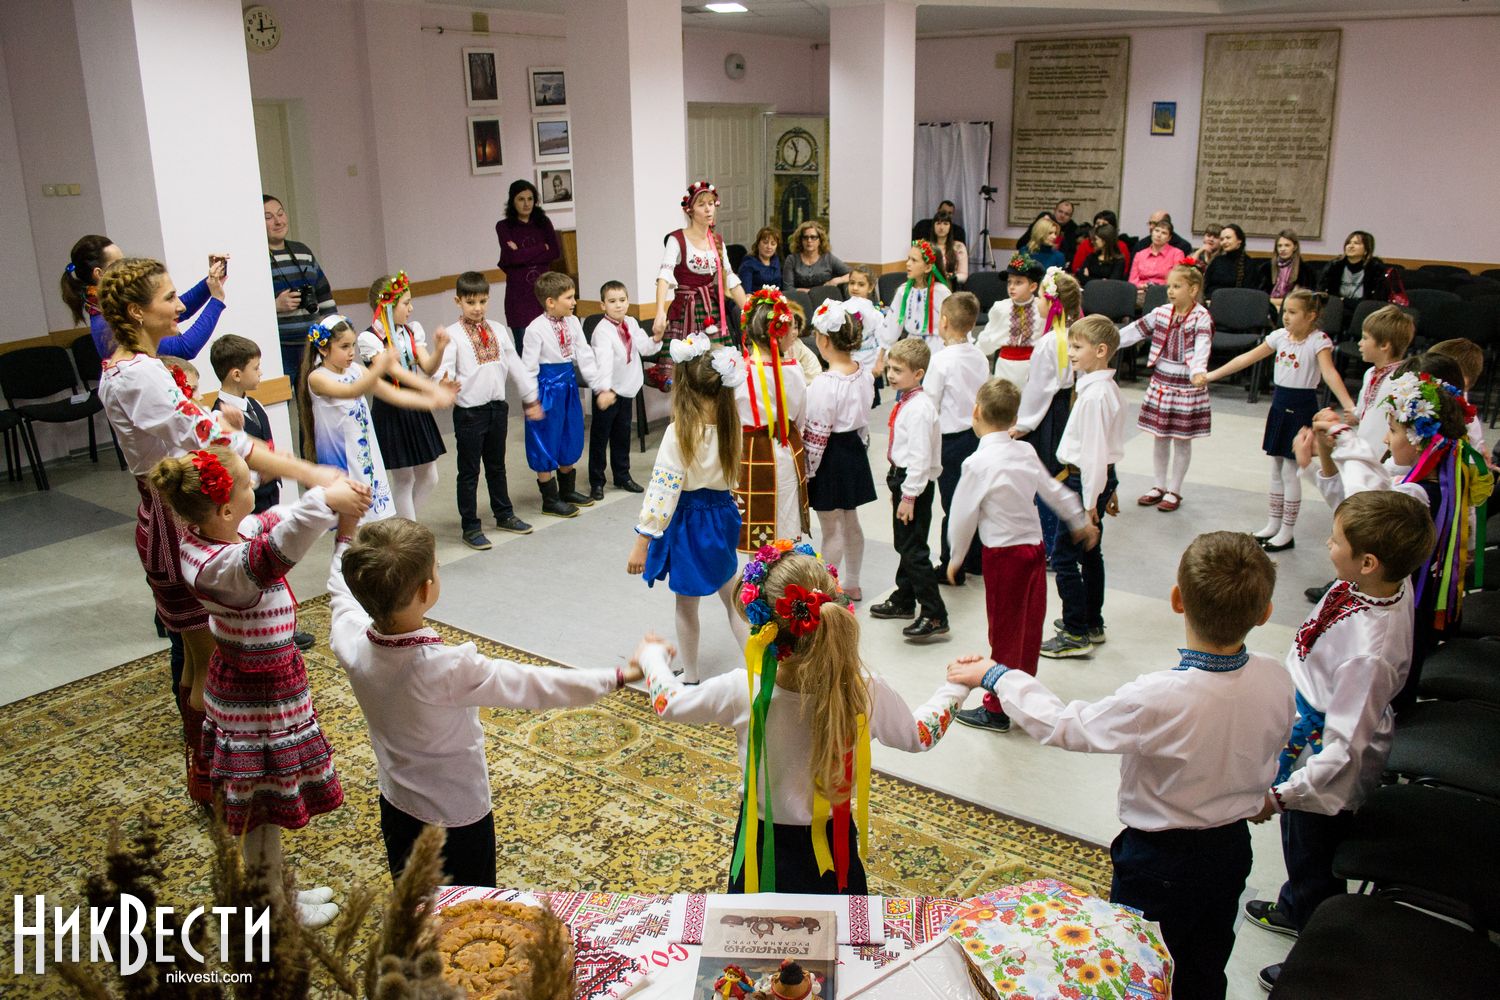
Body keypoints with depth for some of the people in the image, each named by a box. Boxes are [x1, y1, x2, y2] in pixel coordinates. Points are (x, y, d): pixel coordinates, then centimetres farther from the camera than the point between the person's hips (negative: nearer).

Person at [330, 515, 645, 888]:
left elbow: (342, 595, 4)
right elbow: (535, 686, -29)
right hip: (457, 818, -6)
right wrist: (622, 676, -22)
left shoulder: (352, 646, -19)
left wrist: (345, 539, 20)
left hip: (396, 807, 6)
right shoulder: (450, 668, -37)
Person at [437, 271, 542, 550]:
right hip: (469, 410, -5)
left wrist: (531, 398, 14)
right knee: (469, 470, 4)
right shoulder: (453, 336, -10)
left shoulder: (498, 331, 6)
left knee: (496, 465, 20)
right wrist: (446, 385, -42)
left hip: (497, 407, 5)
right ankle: (470, 526, 14)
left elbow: (515, 365, 11)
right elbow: (444, 369, -19)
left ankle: (504, 515, 35)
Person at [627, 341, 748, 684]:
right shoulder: (729, 424, -7)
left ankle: (690, 677, 27)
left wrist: (642, 541, -16)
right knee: (731, 597, 20)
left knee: (686, 604, 13)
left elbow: (663, 490, -22)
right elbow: (734, 474, 4)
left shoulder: (679, 432, -22)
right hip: (722, 514, 5)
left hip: (687, 523, -5)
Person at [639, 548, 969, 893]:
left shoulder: (743, 691, -23)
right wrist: (953, 688, 19)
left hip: (765, 847, -1)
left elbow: (667, 701, -2)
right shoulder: (867, 692, -20)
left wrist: (654, 656, 19)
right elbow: (921, 735, 2)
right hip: (833, 848, 1)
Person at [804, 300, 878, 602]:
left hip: (830, 458, -8)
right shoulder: (865, 375, -2)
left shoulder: (824, 384, -25)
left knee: (831, 530, 4)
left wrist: (807, 471, -11)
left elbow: (816, 434, -20)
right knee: (851, 521, 20)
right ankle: (852, 584, 35)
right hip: (855, 451, 8)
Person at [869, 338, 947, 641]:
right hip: (901, 478, 10)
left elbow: (920, 456, -24)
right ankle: (903, 601, 38)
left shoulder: (919, 408, -22)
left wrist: (909, 495, -23)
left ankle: (934, 616, -1)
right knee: (904, 545, 22)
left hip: (915, 482, -10)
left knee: (914, 550, -7)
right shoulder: (903, 402, 8)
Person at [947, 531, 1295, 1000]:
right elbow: (1270, 751, 2)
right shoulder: (1276, 679, -18)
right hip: (1233, 848, 6)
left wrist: (995, 675, -7)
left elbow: (1060, 725, -21)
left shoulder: (1158, 700, -36)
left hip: (1159, 863, -5)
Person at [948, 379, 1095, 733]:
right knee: (1030, 627, 17)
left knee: (1004, 632, 5)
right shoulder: (1026, 452, 1)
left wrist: (956, 557, 2)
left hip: (1004, 555, -7)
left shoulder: (978, 463, -19)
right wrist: (1081, 523, 29)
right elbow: (1054, 491, 13)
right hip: (1035, 547, 7)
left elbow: (964, 515, -13)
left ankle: (997, 709, 18)